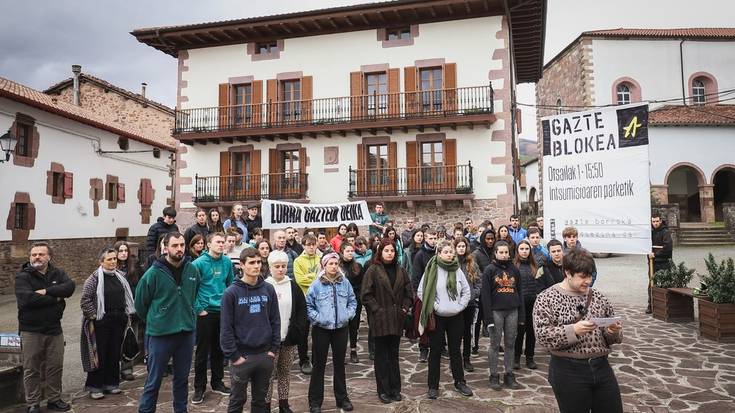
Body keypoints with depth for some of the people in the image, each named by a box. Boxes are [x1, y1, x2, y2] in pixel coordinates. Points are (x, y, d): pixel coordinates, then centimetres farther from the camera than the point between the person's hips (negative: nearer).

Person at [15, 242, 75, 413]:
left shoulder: (58, 273, 4)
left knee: (56, 367, 11)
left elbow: (70, 287, -14)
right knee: (31, 369, 7)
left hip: (54, 329, 3)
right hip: (31, 331, -3)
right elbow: (26, 299, -23)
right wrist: (56, 298, -17)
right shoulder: (23, 276, -7)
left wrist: (46, 291, -24)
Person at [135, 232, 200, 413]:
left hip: (187, 332, 3)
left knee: (182, 378, 16)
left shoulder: (192, 270, -2)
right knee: (154, 381, 7)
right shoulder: (154, 273, -13)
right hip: (160, 333, -3)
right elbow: (140, 303, -1)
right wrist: (153, 321, 8)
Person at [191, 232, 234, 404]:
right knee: (202, 351, 4)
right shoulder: (199, 263, -12)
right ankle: (199, 387, 17)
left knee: (219, 349, 15)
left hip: (223, 311, 4)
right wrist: (198, 309, -11)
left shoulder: (227, 262, 1)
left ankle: (217, 382, 29)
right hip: (205, 312, -4)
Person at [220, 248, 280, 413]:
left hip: (265, 355, 3)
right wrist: (233, 355, -11)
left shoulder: (269, 289, 1)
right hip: (242, 356, -3)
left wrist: (274, 349, 0)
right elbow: (226, 327, -9)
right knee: (238, 399, 12)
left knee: (260, 399, 17)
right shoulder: (231, 292, -9)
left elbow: (275, 321, 5)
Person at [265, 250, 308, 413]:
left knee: (285, 372, 13)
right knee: (269, 374, 1)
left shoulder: (293, 286, 5)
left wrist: (298, 331, -6)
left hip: (289, 338, 3)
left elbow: (302, 310, 5)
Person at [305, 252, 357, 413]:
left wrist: (348, 314, -6)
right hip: (321, 329, -3)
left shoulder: (345, 282, 1)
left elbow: (352, 301, 9)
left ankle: (342, 398, 28)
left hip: (341, 328, 3)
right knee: (319, 364, 6)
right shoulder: (316, 284, -8)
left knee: (339, 363, 14)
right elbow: (308, 305, -3)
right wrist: (317, 318, -14)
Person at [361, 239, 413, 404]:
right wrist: (377, 310, -13)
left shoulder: (401, 271, 8)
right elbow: (366, 295, -9)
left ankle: (395, 388, 23)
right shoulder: (373, 270, -6)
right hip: (380, 320, -4)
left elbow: (409, 292, 11)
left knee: (394, 354, 13)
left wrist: (405, 308, -1)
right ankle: (383, 390, 15)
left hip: (396, 319, 4)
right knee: (382, 355, 6)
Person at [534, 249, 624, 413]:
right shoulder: (547, 298, -8)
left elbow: (614, 335, 13)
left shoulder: (598, 297, 8)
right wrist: (573, 330, -28)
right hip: (568, 372, -5)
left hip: (602, 367, 5)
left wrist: (613, 331, -10)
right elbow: (542, 336, -16)